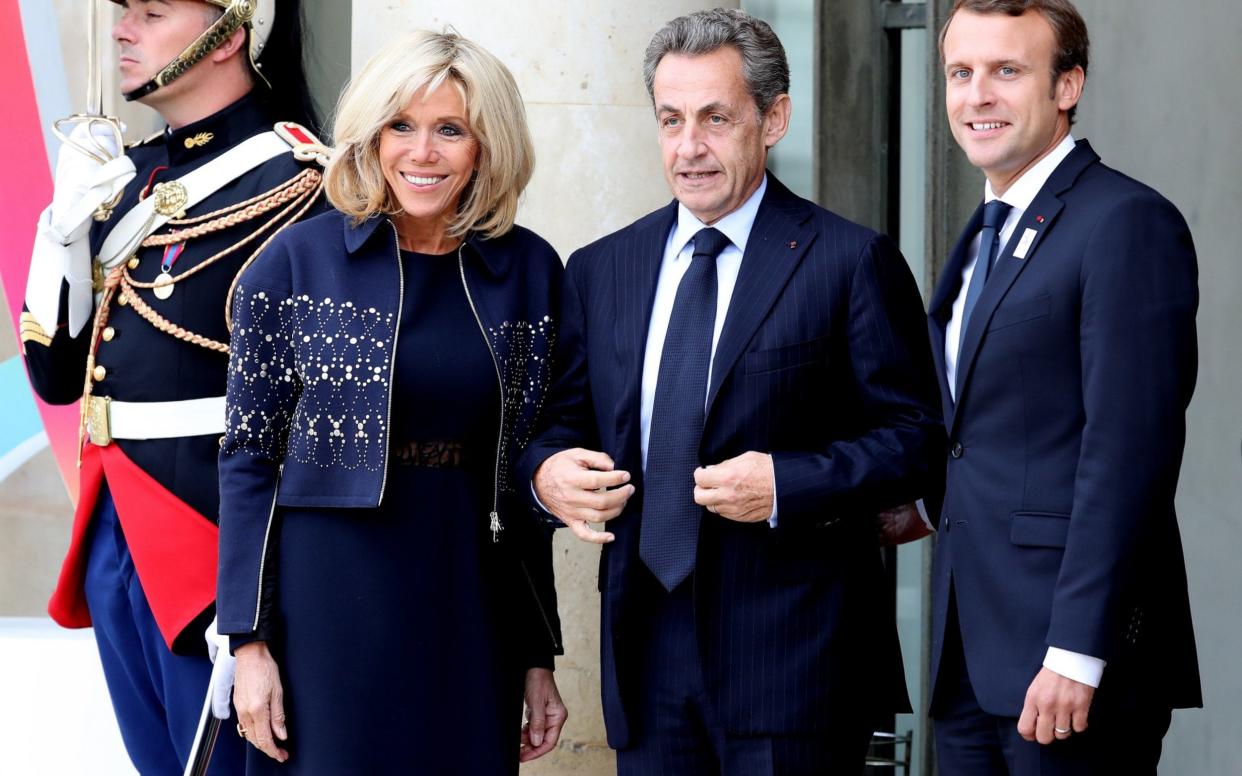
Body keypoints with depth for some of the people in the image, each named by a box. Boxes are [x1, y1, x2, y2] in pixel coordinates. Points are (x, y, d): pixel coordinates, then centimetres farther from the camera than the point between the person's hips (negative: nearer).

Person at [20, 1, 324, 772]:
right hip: (115, 533, 8)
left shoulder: (291, 184, -13)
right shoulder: (130, 176, 11)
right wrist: (67, 225, -3)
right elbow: (58, 377, 12)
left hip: (217, 538, -8)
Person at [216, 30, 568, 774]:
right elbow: (249, 457, -2)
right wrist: (250, 642, -7)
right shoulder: (297, 261, -4)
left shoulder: (529, 271, 3)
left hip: (473, 613, 3)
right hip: (330, 608, -2)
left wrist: (540, 655, 8)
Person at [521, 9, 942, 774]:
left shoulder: (852, 262, -1)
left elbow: (913, 438, -4)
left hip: (789, 653, -4)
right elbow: (565, 420, 18)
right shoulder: (599, 271, 13)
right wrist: (546, 469, -5)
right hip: (647, 651, 4)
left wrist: (787, 485, -18)